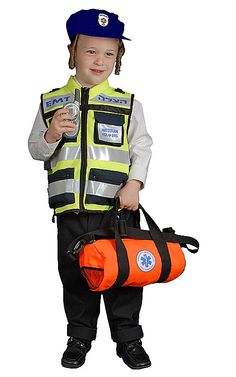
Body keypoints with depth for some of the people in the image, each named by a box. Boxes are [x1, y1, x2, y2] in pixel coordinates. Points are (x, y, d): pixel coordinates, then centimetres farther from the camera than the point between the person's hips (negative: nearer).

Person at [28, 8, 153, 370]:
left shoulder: (128, 104, 4)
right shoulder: (51, 102, 7)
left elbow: (142, 148, 2)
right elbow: (35, 150, 9)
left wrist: (134, 184, -12)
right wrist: (51, 135, -12)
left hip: (117, 205, -1)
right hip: (71, 207, 1)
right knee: (74, 272, 10)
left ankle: (128, 338, 21)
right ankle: (80, 336, 27)